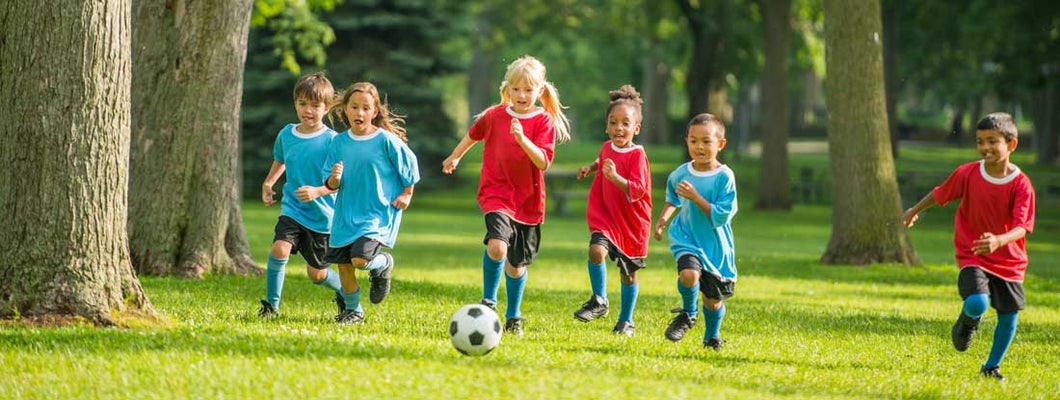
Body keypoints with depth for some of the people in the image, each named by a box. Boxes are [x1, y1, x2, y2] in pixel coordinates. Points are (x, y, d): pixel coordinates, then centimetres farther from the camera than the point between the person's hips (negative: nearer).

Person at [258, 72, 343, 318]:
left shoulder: (331, 141, -13)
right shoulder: (286, 135, 2)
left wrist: (316, 191, -35)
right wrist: (267, 185, 14)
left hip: (322, 215, -3)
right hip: (292, 208, 3)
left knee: (316, 273, 8)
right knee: (280, 249, -24)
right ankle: (271, 305, -11)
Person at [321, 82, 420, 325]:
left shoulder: (386, 140, -11)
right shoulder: (339, 142, 1)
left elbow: (409, 164, 2)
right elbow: (330, 185, 3)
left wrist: (407, 194, 3)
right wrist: (334, 180, -19)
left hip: (379, 213, -5)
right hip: (346, 213, 5)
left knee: (360, 259, -21)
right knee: (343, 264, 6)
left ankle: (383, 264, 15)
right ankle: (352, 310, 27)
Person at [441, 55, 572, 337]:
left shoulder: (544, 121, -6)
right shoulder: (494, 116, 0)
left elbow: (543, 163, -18)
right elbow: (473, 134, 21)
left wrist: (522, 139, -32)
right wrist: (455, 157, 35)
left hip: (528, 199, 1)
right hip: (496, 193, -1)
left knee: (518, 261, 12)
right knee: (497, 245, -26)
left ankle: (513, 317, 32)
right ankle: (489, 301, -4)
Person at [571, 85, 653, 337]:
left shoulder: (637, 155, -16)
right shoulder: (607, 147, 3)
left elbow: (637, 190, -27)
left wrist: (615, 176, -40)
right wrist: (592, 167, 12)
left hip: (632, 221, -3)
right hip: (606, 215, 3)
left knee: (629, 273, 9)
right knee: (596, 250, -25)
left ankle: (626, 321, 26)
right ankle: (599, 302, -9)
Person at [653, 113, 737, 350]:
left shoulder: (724, 177, -14)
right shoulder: (680, 174, -3)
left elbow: (721, 216, -20)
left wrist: (695, 197, -25)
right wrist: (664, 217, 6)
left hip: (715, 244, -1)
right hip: (686, 238, 1)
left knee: (713, 298, 10)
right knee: (689, 274, -30)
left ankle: (712, 337, 39)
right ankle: (688, 313, 0)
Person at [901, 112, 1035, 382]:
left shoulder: (1021, 185, -14)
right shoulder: (967, 174, -8)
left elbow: (1021, 227, -23)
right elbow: (940, 193, 11)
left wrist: (999, 241, -44)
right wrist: (915, 210, 26)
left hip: (1010, 260, 1)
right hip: (972, 256, -1)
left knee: (1009, 314, 4)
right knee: (977, 304, -24)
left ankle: (992, 367, 28)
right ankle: (967, 322, 15)